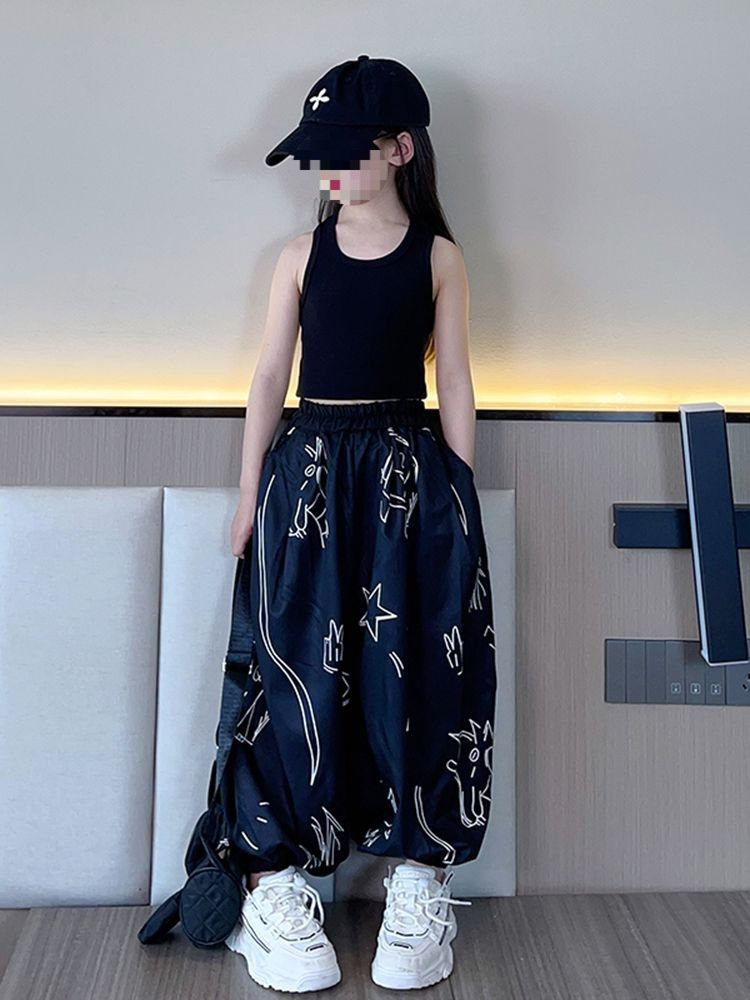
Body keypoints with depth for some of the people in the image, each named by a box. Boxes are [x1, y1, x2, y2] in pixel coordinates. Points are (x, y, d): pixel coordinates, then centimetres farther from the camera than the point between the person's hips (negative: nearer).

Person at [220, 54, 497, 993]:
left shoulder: (438, 257, 5)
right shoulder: (302, 253, 8)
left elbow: (454, 385, 5)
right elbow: (270, 375, 8)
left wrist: (460, 497, 0)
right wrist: (251, 494, 4)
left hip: (411, 473, -1)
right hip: (309, 467, 1)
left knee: (413, 670, -5)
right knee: (300, 671, -5)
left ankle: (418, 880, 9)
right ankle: (279, 884, 4)